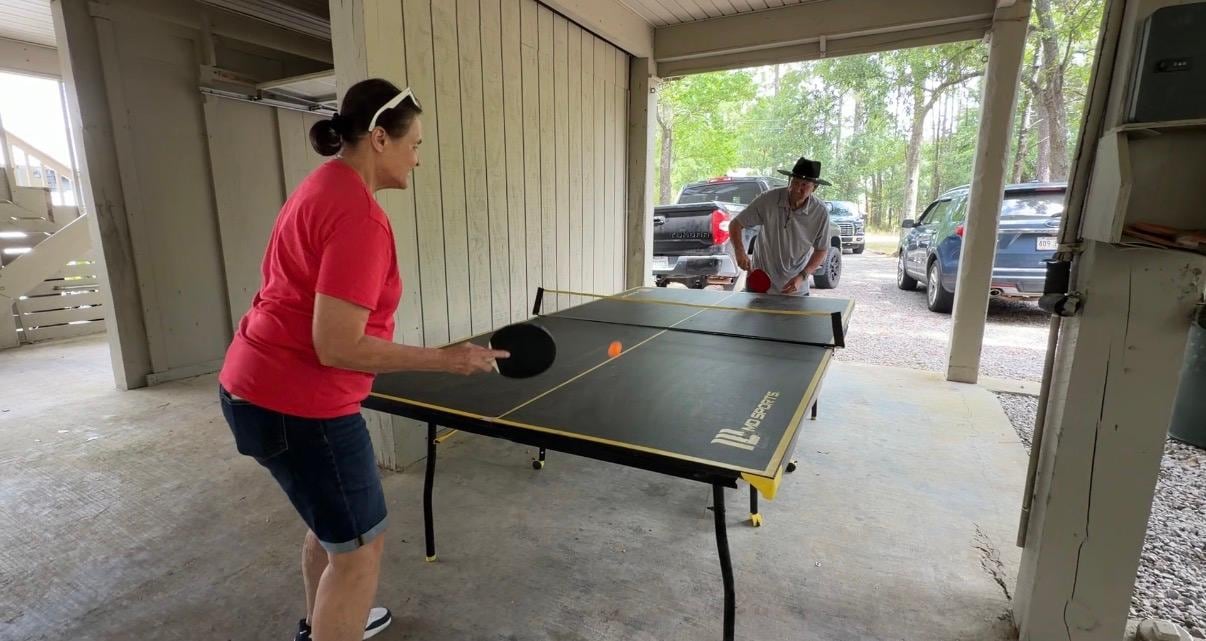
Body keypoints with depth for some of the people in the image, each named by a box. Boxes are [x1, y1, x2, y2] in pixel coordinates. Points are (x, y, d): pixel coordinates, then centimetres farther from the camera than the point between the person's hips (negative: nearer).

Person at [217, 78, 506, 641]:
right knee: (359, 547, 7)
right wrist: (447, 359, -21)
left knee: (332, 520, 28)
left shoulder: (323, 185, 9)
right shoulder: (360, 216, -23)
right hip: (296, 403, -10)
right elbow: (337, 347, -26)